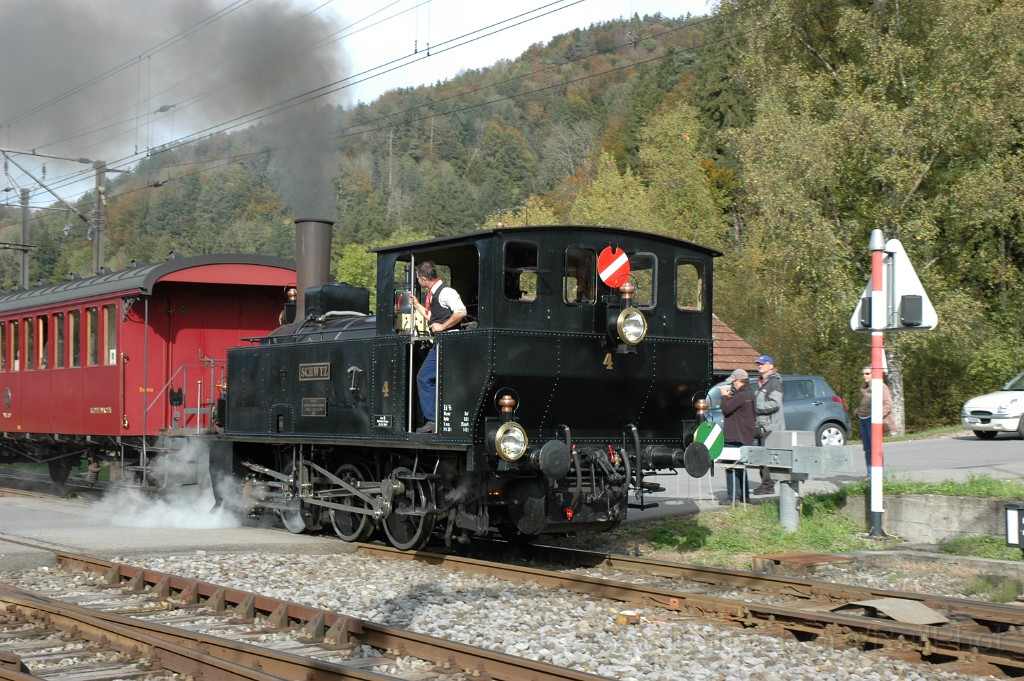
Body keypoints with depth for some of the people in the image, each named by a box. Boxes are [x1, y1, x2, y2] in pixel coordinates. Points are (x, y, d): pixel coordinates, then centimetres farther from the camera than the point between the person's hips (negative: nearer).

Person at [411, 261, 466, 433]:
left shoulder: (446, 292, -15)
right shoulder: (432, 294, 15)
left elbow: (461, 312, -26)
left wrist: (443, 326, -19)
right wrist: (417, 304, 34)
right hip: (438, 345, 10)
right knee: (424, 377, 11)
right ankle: (433, 420, 14)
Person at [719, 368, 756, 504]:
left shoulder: (741, 396, -20)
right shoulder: (750, 394, 12)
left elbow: (726, 409, -20)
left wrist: (725, 396, -5)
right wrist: (730, 397, 7)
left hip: (735, 438, -10)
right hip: (745, 437, 10)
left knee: (732, 468, -6)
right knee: (740, 467, 18)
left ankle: (732, 497, -6)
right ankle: (744, 495, 23)